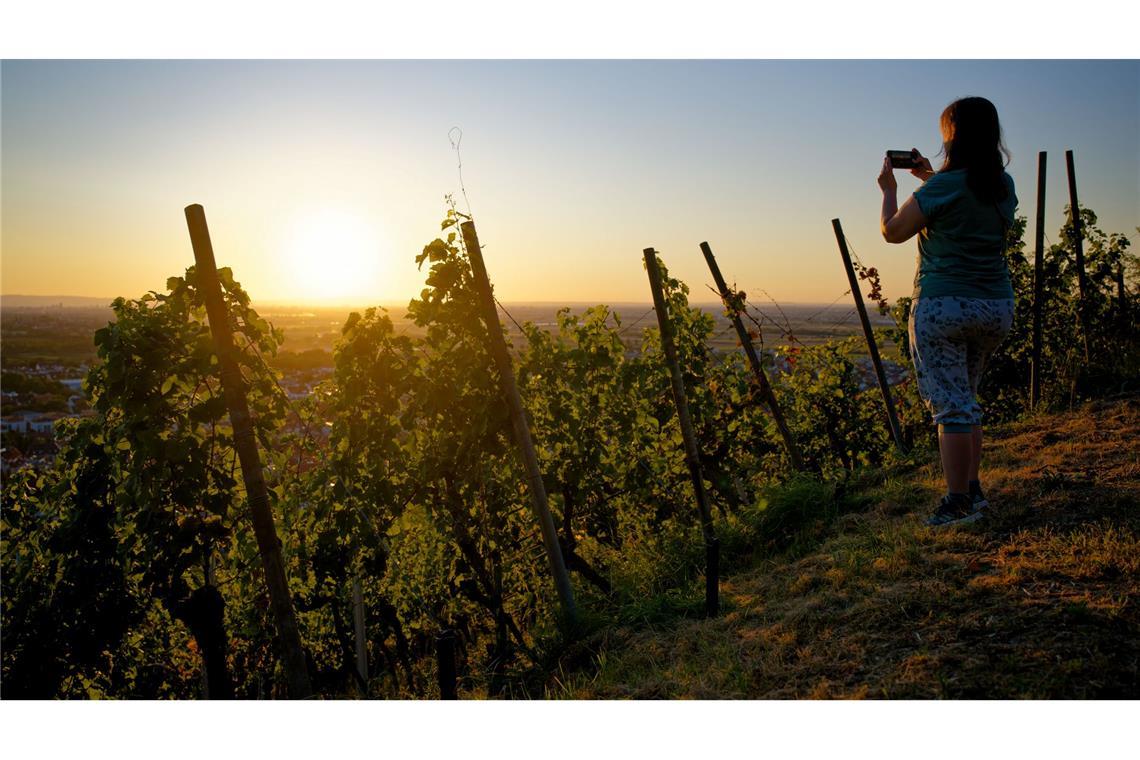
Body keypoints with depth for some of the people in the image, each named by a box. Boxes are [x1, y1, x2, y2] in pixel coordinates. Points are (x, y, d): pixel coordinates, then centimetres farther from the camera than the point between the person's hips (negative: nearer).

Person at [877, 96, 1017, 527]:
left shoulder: (944, 187, -13)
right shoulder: (1004, 186, 8)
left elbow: (892, 232, -2)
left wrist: (889, 188, 14)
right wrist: (930, 177, 30)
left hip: (943, 306, -7)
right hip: (997, 308, 7)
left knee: (951, 406, -3)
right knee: (966, 401, 19)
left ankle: (957, 504, 1)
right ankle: (973, 491, 24)